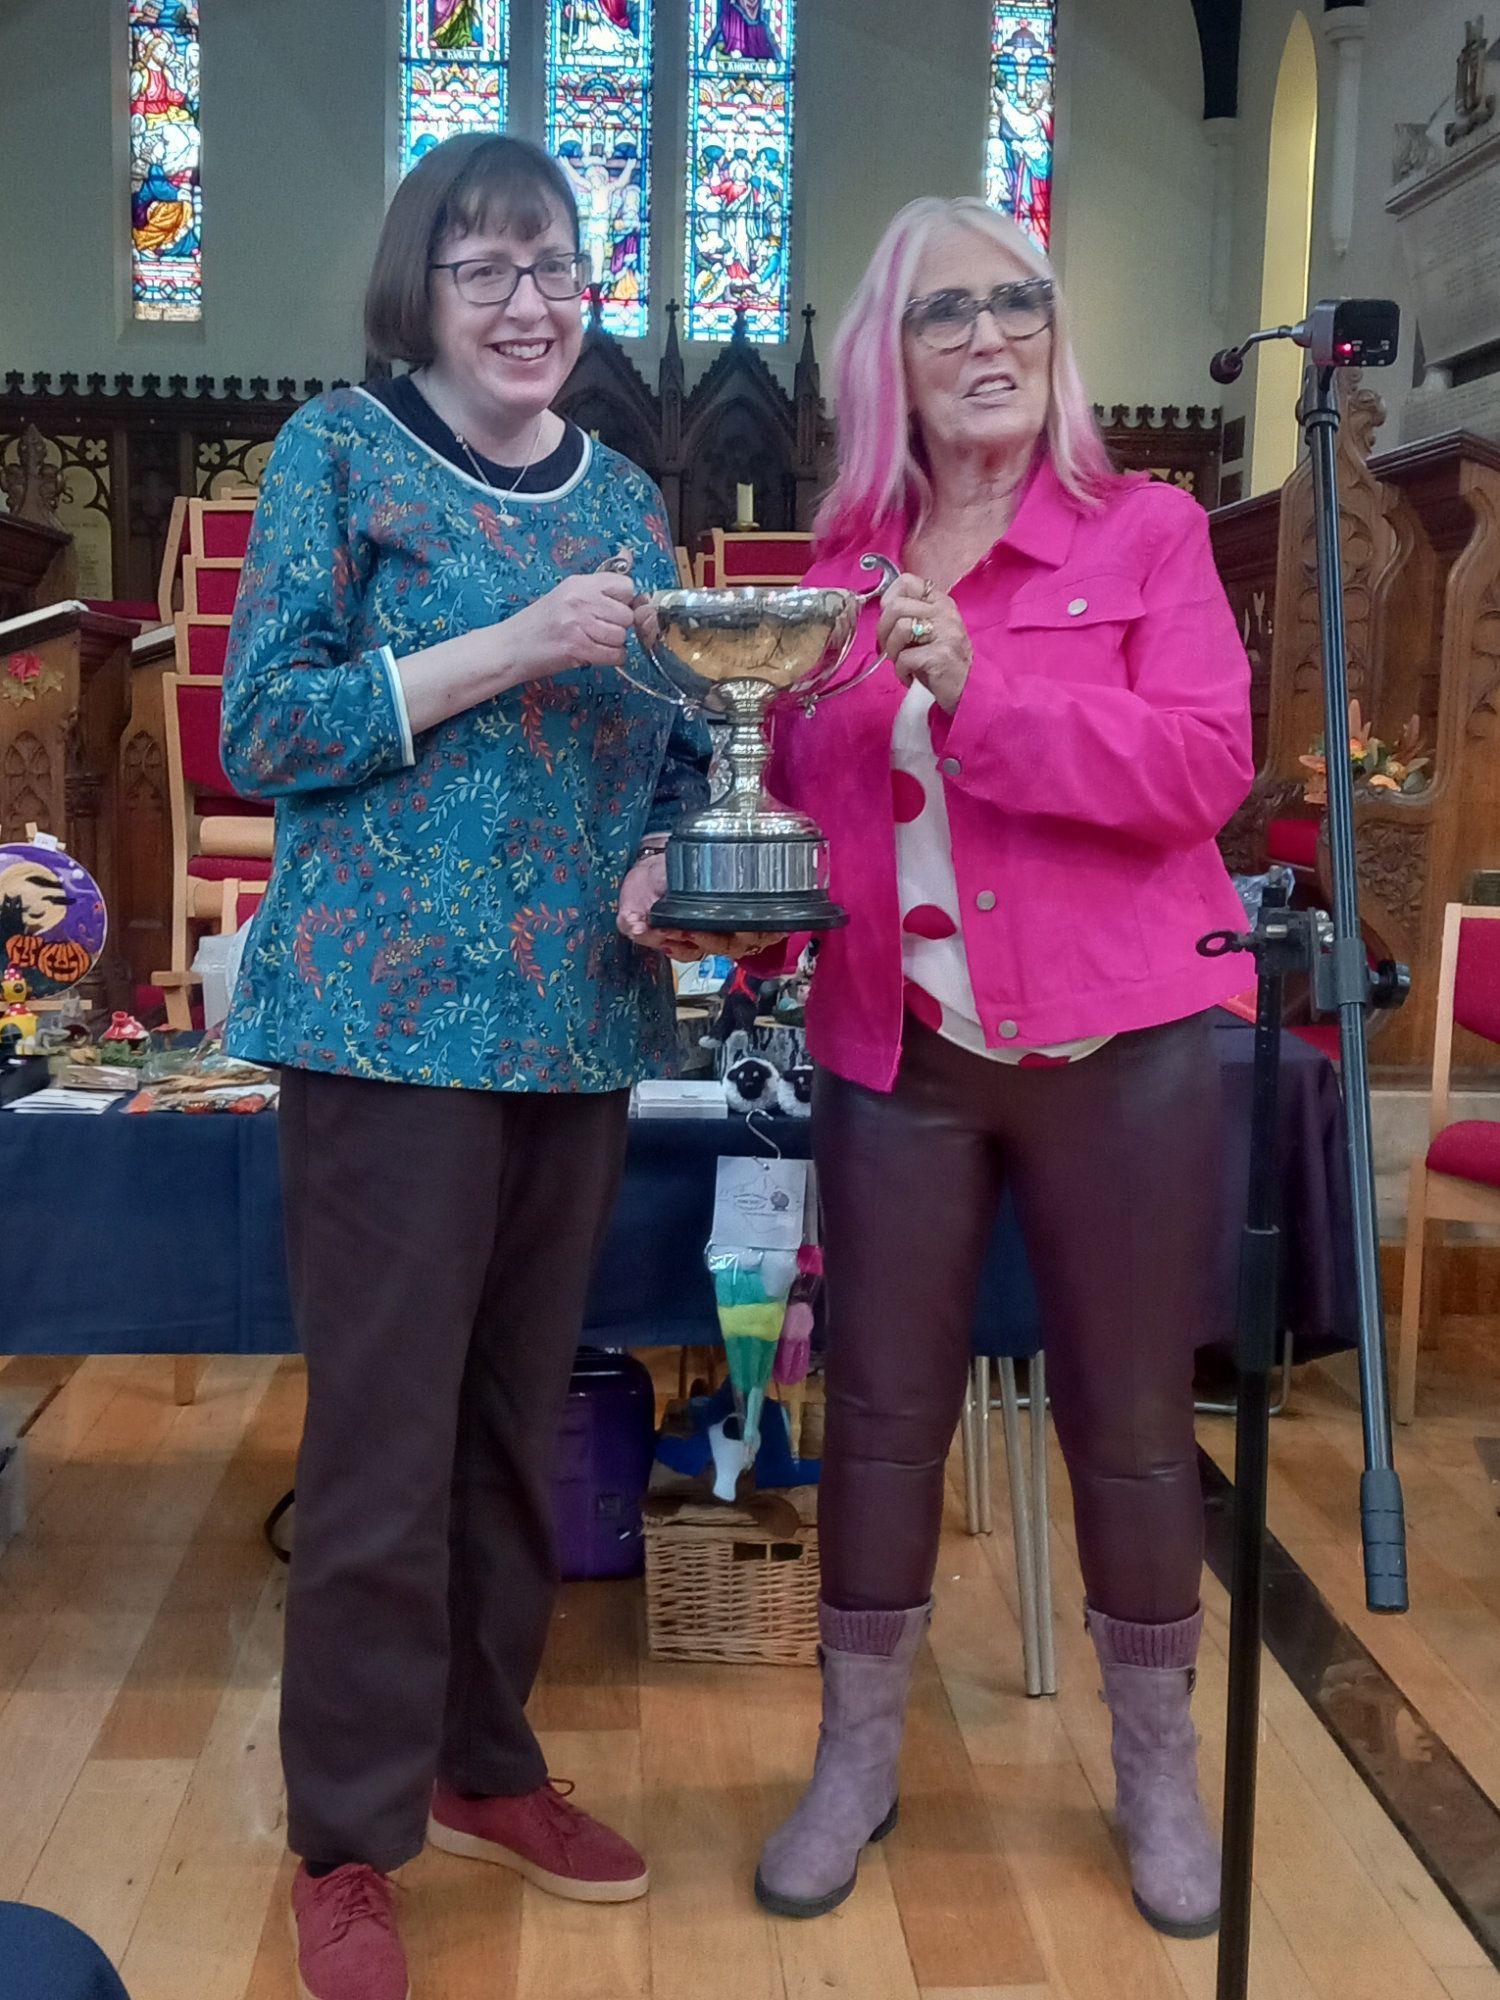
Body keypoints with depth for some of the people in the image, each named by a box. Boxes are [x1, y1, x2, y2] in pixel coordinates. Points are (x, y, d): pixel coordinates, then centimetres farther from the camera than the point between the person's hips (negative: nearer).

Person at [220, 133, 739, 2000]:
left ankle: (485, 1758, 31)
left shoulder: (626, 496, 14)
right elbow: (263, 728, -8)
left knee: (521, 1410, 13)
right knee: (384, 1433, -1)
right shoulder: (341, 449, 0)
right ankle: (348, 1843, 16)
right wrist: (517, 644, -17)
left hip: (582, 1014, 5)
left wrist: (668, 851, -2)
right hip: (396, 1009, -5)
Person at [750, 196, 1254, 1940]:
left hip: (1120, 1044, -2)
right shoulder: (836, 567, 10)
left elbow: (1205, 765, -13)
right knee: (881, 1407, 8)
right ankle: (855, 1760, 27)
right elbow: (803, 796, 17)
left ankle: (1159, 1772, 29)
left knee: (1129, 1416, 7)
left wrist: (981, 688, -21)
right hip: (896, 1049, 3)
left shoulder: (1146, 532, 0)